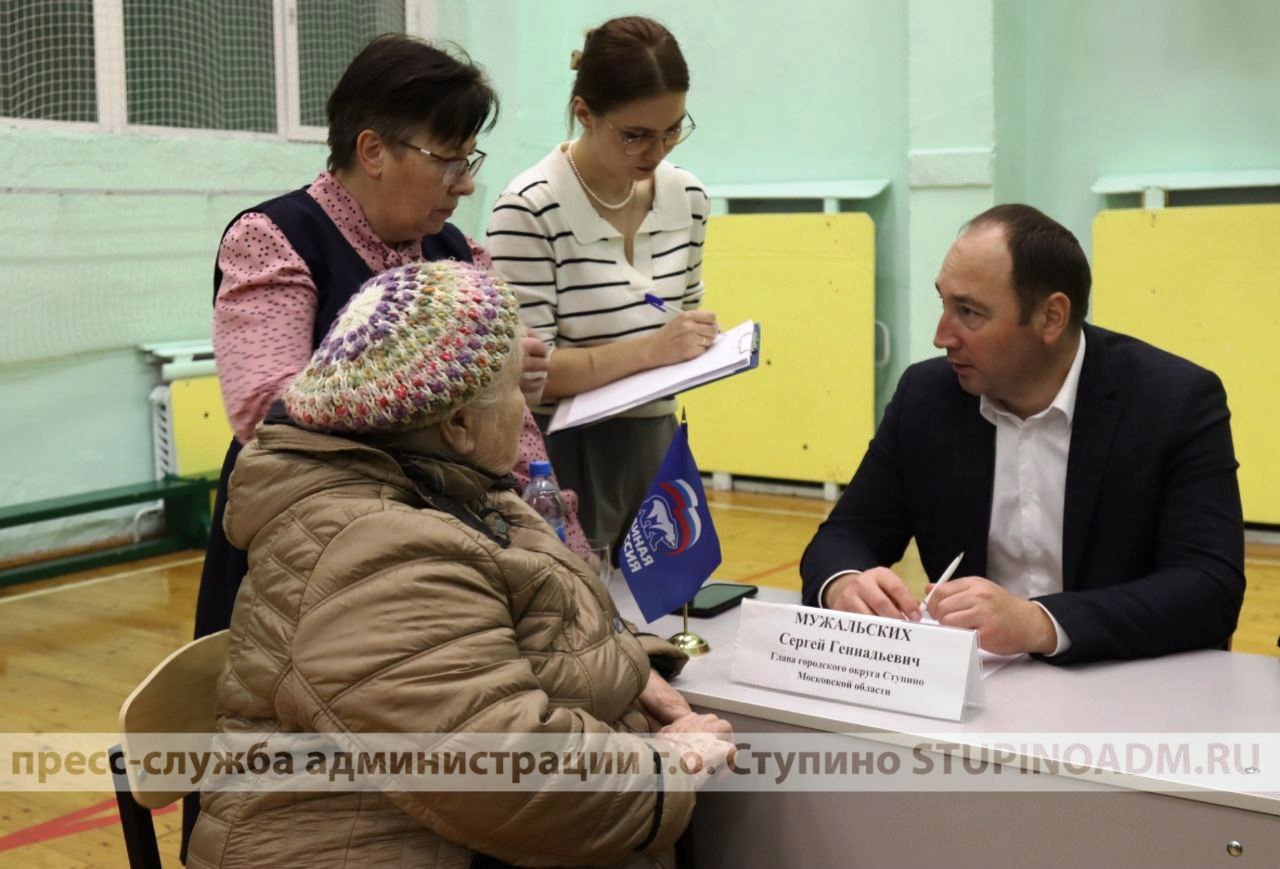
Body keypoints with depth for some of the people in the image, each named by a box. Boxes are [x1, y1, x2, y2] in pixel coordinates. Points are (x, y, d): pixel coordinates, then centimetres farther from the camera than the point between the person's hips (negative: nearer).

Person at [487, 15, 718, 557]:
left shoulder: (687, 198, 5)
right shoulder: (529, 209, -16)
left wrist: (696, 346, -2)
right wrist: (650, 350, -23)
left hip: (656, 443, 6)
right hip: (562, 453, -6)